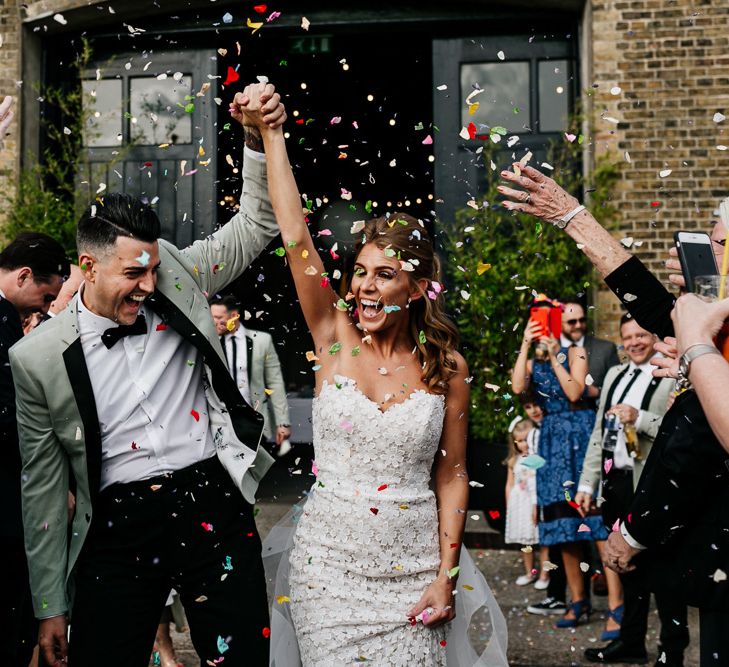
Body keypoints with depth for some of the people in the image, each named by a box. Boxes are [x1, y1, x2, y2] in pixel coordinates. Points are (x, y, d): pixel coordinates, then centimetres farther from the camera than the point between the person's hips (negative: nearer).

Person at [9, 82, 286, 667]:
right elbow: (44, 485, 3)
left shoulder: (176, 278, 2)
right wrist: (50, 607, 7)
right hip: (118, 526, -1)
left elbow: (253, 227, 9)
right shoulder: (38, 359, -2)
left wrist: (259, 140, -9)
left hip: (213, 506, 1)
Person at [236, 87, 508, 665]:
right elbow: (295, 235, -13)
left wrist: (446, 576, -3)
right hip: (330, 558, 0)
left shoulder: (446, 366, -3)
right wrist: (271, 132, -16)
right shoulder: (335, 335, -4)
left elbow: (452, 475, 1)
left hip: (413, 563, 0)